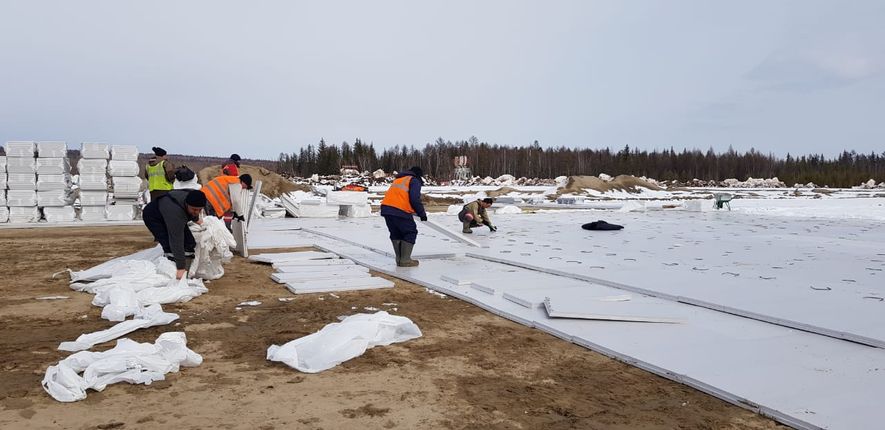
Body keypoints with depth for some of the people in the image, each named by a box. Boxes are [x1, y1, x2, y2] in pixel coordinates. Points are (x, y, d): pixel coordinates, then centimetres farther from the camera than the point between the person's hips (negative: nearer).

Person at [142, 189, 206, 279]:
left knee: (189, 242, -5)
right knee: (170, 245, -25)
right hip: (153, 216, -7)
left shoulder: (193, 198, -24)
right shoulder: (176, 211, -44)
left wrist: (196, 219, 22)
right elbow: (177, 241, -43)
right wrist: (180, 268, -42)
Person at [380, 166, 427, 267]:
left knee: (395, 234, 20)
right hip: (401, 211, -7)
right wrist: (422, 214, 2)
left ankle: (399, 259, 19)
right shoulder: (414, 181, 5)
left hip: (386, 208, 7)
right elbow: (415, 199, -8)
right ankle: (405, 260, 3)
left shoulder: (398, 179, 29)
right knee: (411, 233, 7)